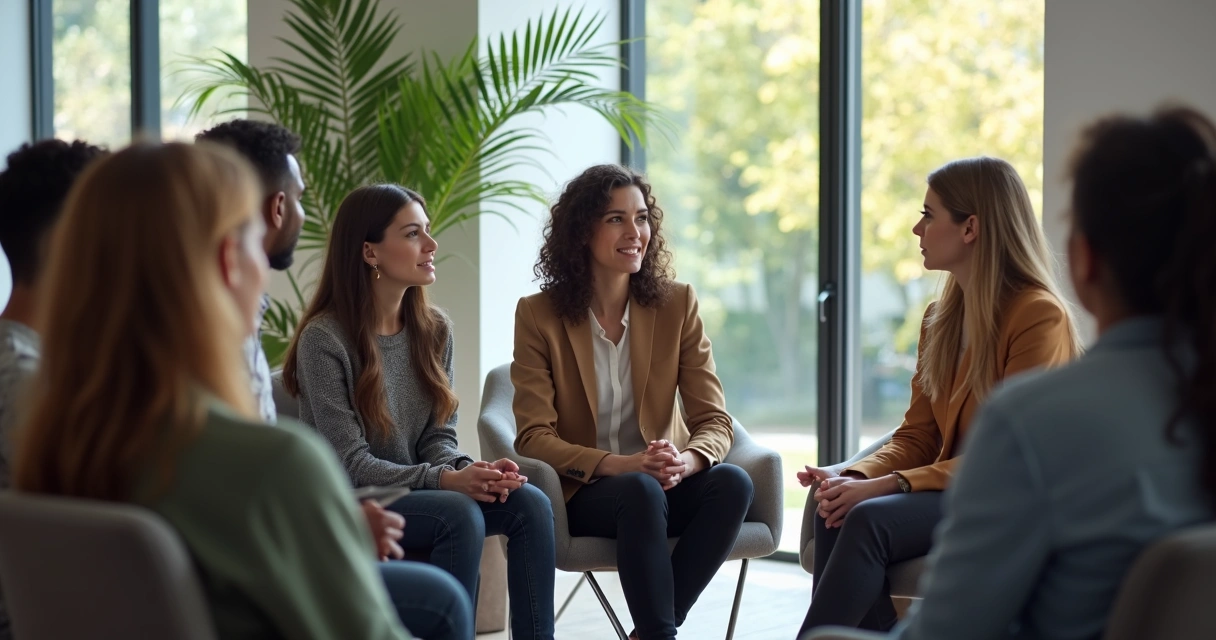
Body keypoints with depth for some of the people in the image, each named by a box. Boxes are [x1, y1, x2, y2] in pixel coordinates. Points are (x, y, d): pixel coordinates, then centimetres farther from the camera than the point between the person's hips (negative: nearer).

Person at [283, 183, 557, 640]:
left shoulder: (434, 329, 6)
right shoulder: (324, 338, -15)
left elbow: (438, 436, 7)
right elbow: (350, 463, -17)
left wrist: (467, 469, -16)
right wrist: (446, 479, -26)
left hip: (418, 492, 6)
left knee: (529, 502, -18)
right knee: (459, 514, -31)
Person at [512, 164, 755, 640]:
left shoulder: (677, 304, 2)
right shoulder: (539, 315, -4)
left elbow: (715, 421, -2)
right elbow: (533, 438, -10)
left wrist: (685, 461, -26)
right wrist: (618, 464, -27)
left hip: (664, 484, 3)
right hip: (581, 492, -3)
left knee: (733, 483, -29)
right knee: (641, 490, -36)